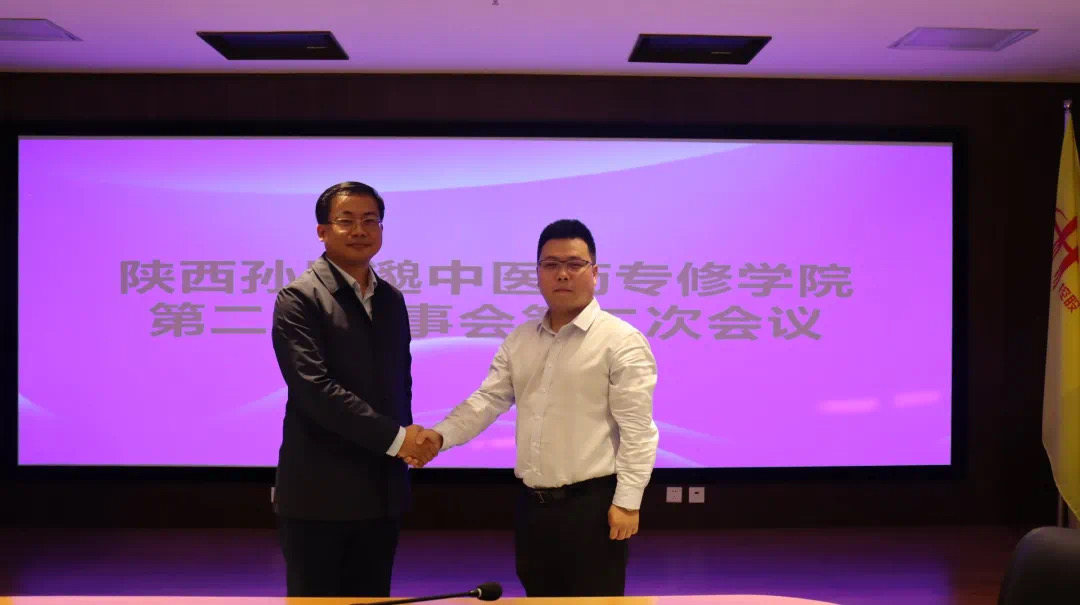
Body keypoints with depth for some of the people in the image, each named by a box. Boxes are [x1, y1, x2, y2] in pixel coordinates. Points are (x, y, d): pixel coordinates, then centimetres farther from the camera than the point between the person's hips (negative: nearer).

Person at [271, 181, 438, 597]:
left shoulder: (391, 299, 12)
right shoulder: (299, 298, -10)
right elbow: (313, 387, -20)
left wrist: (406, 437, -3)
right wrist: (395, 437, -17)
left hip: (383, 490, 6)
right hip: (319, 492, -6)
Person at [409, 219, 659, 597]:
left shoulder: (621, 341, -9)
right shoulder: (519, 340, 10)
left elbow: (636, 429, -12)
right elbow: (489, 399, 5)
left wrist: (626, 501, -15)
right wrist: (441, 434, -12)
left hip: (592, 503, -6)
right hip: (532, 504, 6)